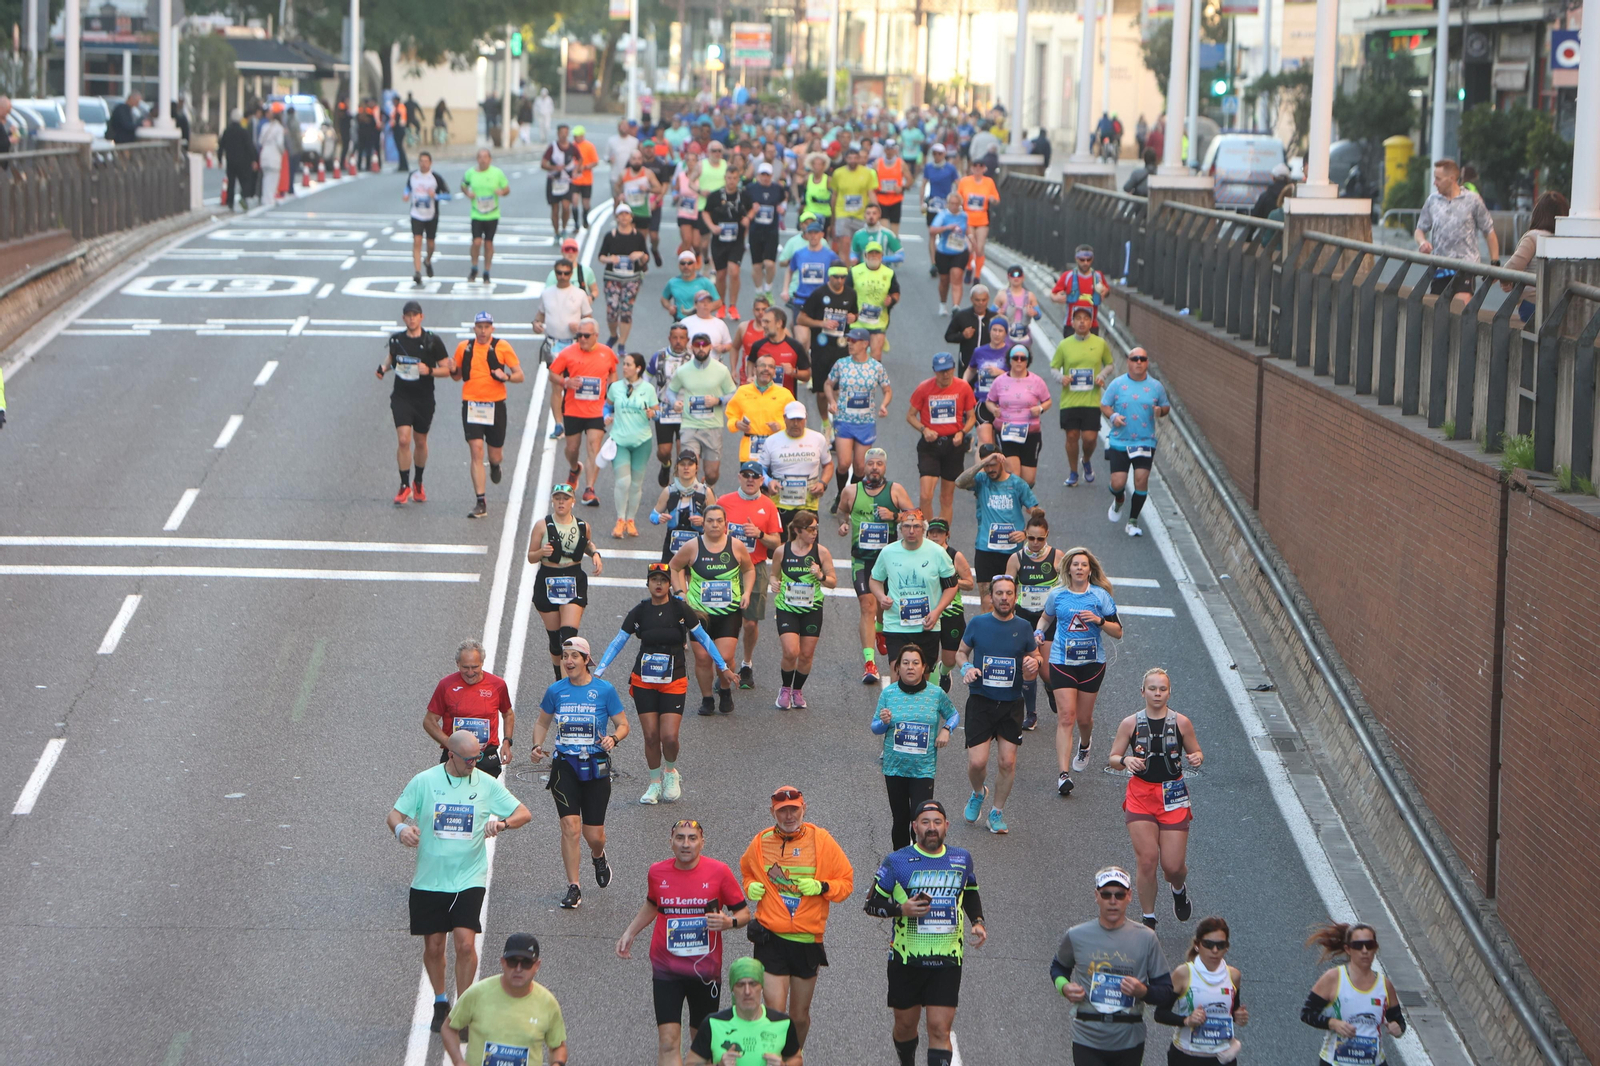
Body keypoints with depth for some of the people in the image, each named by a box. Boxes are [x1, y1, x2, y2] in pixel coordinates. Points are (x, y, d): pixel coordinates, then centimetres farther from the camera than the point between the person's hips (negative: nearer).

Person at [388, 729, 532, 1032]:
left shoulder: (487, 784, 0)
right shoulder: (423, 782, -2)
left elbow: (524, 814, 4)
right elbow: (395, 814, 2)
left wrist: (503, 823, -18)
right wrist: (401, 829, -22)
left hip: (469, 880, -1)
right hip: (429, 880, 1)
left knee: (465, 943, -14)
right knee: (433, 947, 6)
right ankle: (440, 1003, 31)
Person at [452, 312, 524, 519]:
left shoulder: (502, 347, -1)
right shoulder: (464, 347, 6)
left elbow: (520, 376, 0)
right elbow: (458, 376, 18)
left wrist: (506, 376, -21)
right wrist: (453, 370, -5)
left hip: (495, 405, -1)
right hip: (471, 405, 1)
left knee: (495, 454, 8)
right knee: (476, 451, -10)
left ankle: (495, 465, 50)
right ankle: (481, 504, -9)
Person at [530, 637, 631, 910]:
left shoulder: (604, 690, -3)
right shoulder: (556, 691, 4)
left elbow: (623, 725, 2)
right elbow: (542, 723, 17)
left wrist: (613, 738, -19)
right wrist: (538, 746, -1)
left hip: (596, 766, -1)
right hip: (564, 765, 1)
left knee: (594, 834, 3)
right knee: (570, 826, -13)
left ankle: (598, 857, 40)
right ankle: (573, 888, -4)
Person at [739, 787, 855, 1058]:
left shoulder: (821, 840, -2)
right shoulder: (760, 843, 2)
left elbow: (846, 882, 3)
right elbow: (746, 872, 22)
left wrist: (822, 887, -16)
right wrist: (750, 887, 0)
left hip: (808, 941, 1)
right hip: (771, 941, 0)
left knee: (800, 1016, 12)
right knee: (775, 1013, -12)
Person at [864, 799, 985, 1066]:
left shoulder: (962, 859, 5)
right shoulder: (896, 862, -4)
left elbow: (970, 894, 23)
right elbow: (872, 904, 0)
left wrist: (978, 921, 5)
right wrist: (901, 909, -18)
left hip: (947, 961, 1)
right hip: (906, 958, -1)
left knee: (940, 1029, -8)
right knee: (906, 1024, 13)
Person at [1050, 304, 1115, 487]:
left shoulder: (1100, 344, 2)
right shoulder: (1064, 345, 2)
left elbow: (1109, 364, 15)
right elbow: (1054, 367, 10)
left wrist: (1103, 376, -5)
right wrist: (1061, 377, -11)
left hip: (1092, 401, -1)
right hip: (1069, 401, 1)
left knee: (1090, 437, -6)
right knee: (1072, 437, 4)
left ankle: (1087, 462, 27)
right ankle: (1073, 473, 22)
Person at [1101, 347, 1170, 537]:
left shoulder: (1156, 386, 3)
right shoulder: (1117, 384, 0)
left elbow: (1166, 406, 13)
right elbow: (1104, 405, 6)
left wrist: (1160, 411, -11)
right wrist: (1113, 416, -15)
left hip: (1145, 443, 1)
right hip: (1120, 442, 0)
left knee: (1141, 479, -11)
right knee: (1118, 483, -5)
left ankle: (1133, 521, 6)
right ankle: (1118, 502, 34)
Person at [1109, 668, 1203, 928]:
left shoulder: (1181, 723, -1)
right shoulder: (1130, 724, -1)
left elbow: (1196, 753, 9)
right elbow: (1113, 759, 3)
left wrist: (1196, 758, -15)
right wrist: (1126, 760, -19)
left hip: (1174, 795, 0)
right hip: (1140, 795, 0)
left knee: (1172, 865, -2)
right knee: (1147, 860, -9)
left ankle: (1179, 890, 35)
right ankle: (1148, 919, 7)